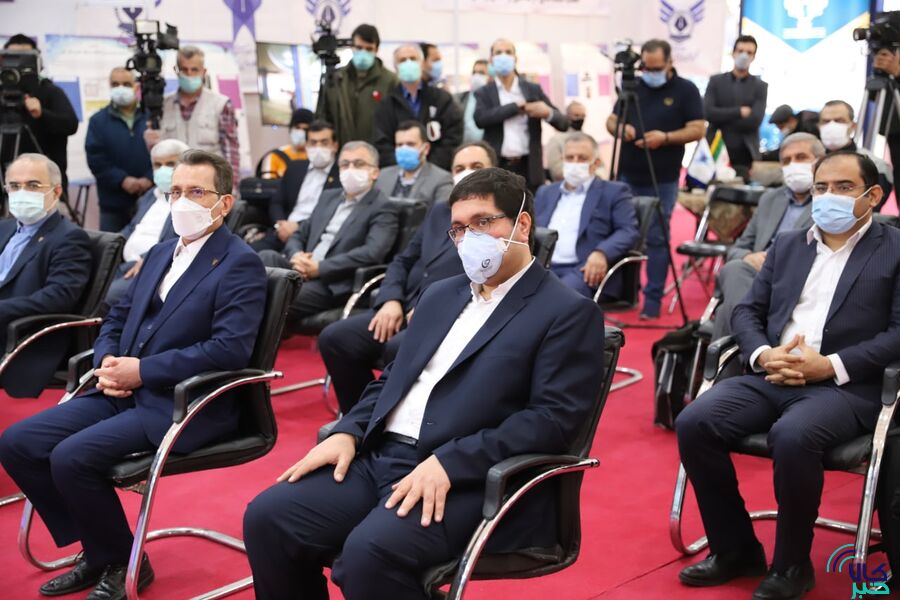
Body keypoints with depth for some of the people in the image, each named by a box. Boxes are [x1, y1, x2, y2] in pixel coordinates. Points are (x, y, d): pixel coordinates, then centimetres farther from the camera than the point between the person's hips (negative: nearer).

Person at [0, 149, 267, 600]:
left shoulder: (240, 264, -8)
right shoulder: (160, 254, 18)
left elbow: (231, 348, -20)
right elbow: (117, 319, 23)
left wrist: (142, 371, -18)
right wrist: (107, 363, -1)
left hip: (187, 405, -8)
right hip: (125, 392, 9)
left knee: (72, 457, -25)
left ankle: (121, 562, 0)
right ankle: (97, 551, 10)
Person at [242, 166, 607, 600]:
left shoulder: (569, 313, -3)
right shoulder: (441, 294, 21)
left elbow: (553, 418, -13)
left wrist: (447, 463, -21)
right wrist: (347, 432, 4)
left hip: (468, 480, -7)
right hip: (379, 457, 7)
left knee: (372, 549, -33)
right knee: (268, 516, -11)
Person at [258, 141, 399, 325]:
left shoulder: (382, 208, 1)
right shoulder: (328, 197, 24)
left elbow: (372, 253, -15)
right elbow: (298, 235, 22)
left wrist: (320, 268, -19)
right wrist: (296, 256, -4)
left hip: (333, 283, -6)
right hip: (303, 270, 6)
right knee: (266, 257, -26)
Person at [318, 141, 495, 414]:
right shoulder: (440, 210, 23)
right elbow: (403, 261, 22)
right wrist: (391, 301, 1)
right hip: (407, 309, 7)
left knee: (397, 348, -35)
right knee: (333, 337, -13)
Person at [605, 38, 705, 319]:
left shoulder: (686, 90, -1)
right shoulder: (633, 86, 10)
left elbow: (697, 129, -5)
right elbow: (611, 120, 14)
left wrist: (666, 137, -20)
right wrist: (620, 128, -10)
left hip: (662, 180, -4)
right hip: (627, 175, 4)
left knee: (656, 238, -3)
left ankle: (652, 299, 4)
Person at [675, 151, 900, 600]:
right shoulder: (786, 245, 20)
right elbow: (747, 311, 16)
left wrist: (831, 365, -16)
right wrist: (762, 355, -6)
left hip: (846, 387, -5)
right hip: (771, 376, 5)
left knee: (792, 437, -36)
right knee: (693, 423, -19)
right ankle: (735, 549, -1)